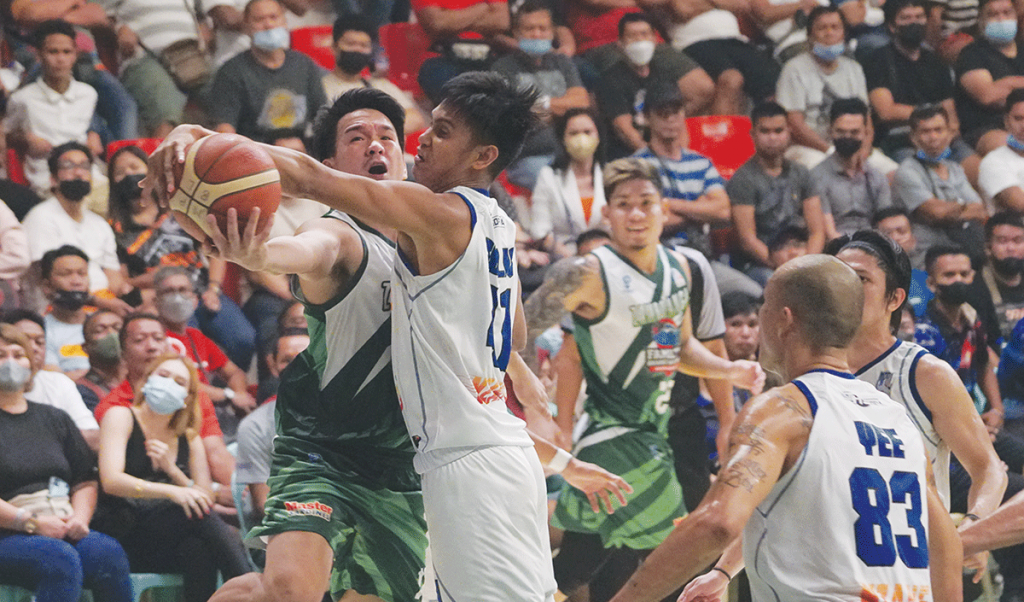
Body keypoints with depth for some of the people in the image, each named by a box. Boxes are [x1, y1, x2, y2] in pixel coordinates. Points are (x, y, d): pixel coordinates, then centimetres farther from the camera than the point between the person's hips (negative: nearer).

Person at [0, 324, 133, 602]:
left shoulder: (54, 419, 23)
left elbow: (86, 480, 21)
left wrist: (80, 518, 0)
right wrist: (32, 523, -15)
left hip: (64, 530, 5)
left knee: (108, 553, -27)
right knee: (60, 559, -36)